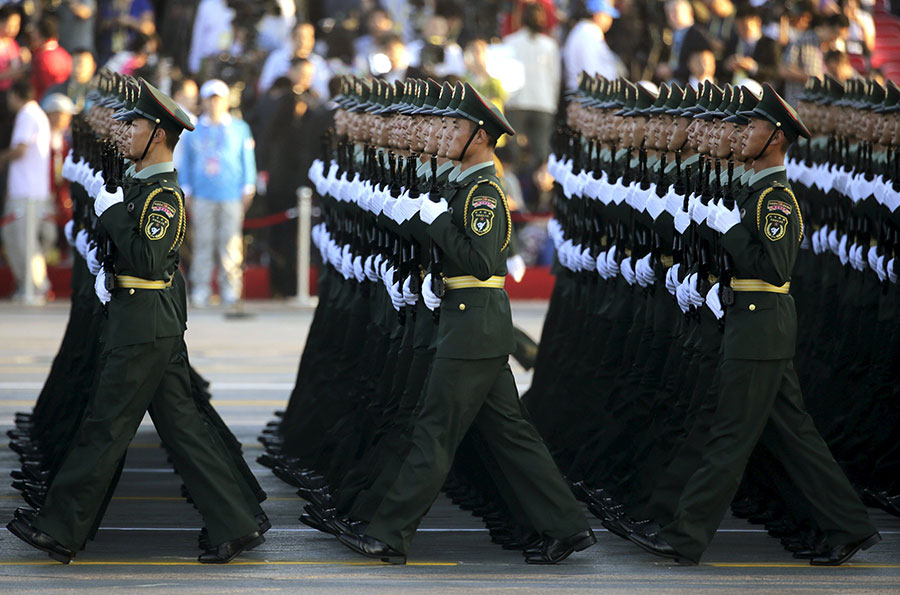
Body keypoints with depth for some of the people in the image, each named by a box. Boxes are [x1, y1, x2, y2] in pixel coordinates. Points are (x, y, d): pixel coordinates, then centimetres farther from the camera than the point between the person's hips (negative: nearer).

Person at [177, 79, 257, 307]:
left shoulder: (239, 129, 7)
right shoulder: (194, 131, 9)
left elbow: (247, 160, 9)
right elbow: (186, 162, 13)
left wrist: (248, 189, 3)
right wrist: (187, 192, 7)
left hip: (231, 195, -1)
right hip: (203, 195, 1)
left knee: (230, 242, -3)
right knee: (203, 242, 0)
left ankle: (230, 288, 2)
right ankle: (201, 289, 4)